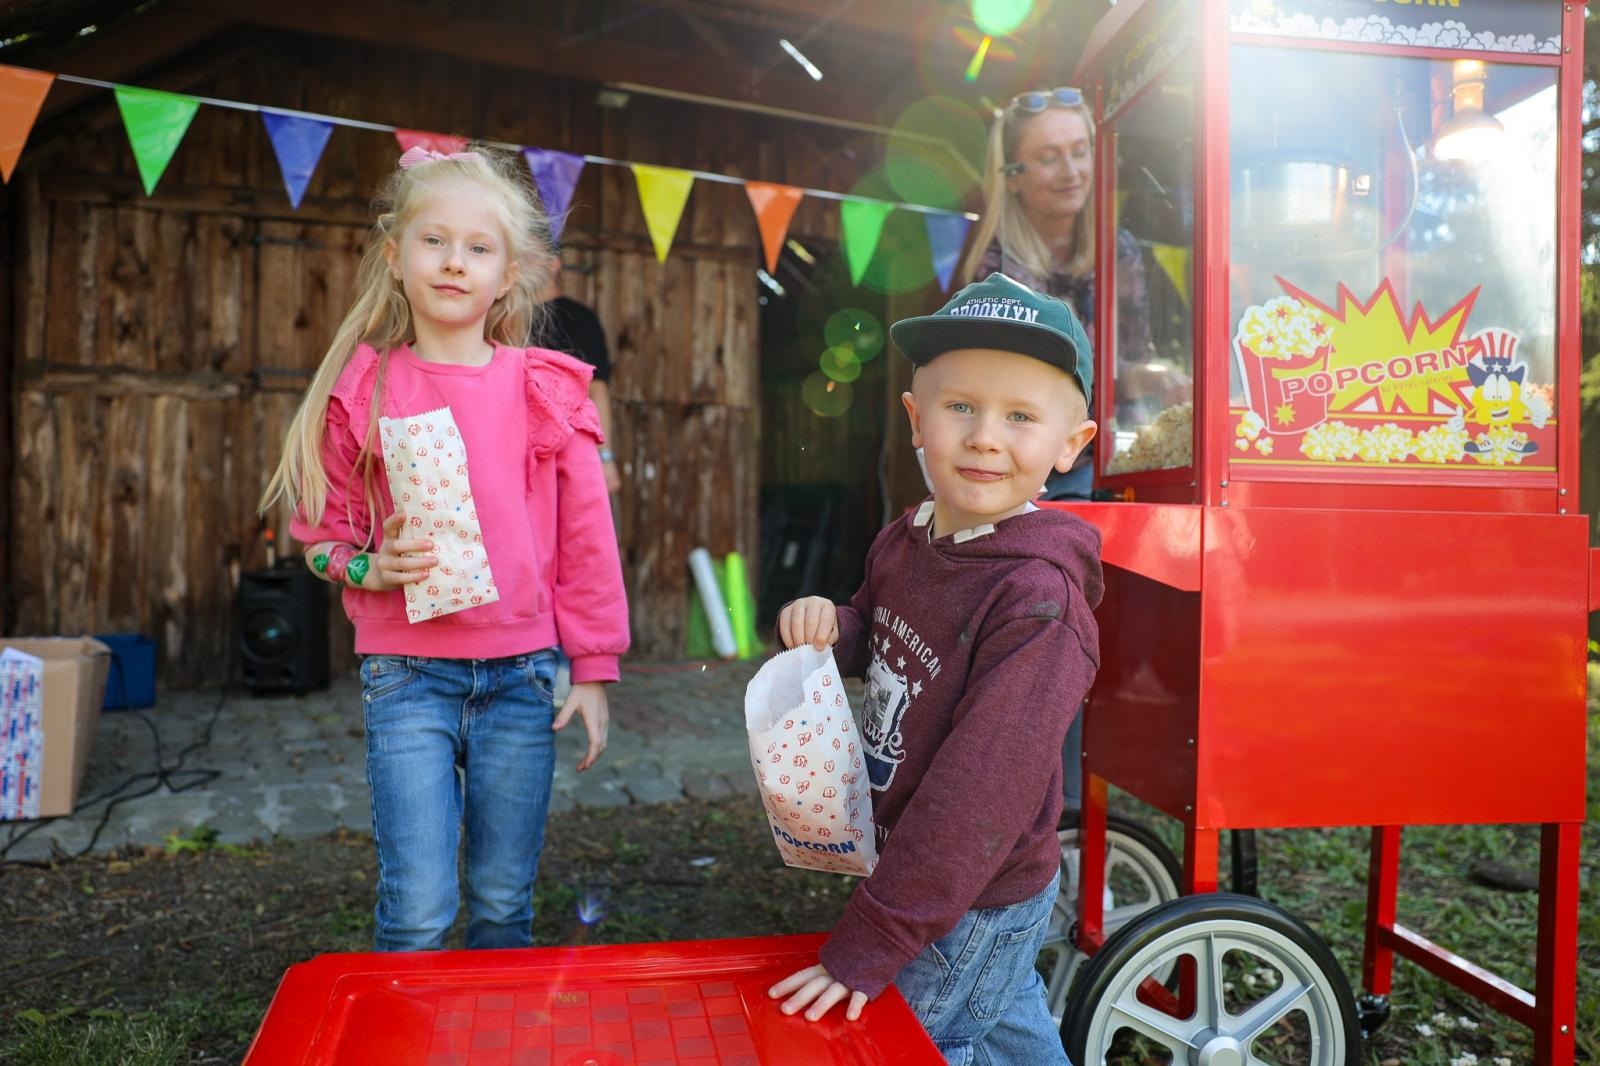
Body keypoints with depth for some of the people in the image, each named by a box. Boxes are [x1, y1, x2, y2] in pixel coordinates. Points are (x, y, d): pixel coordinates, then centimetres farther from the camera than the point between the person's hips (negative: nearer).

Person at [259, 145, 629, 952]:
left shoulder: (547, 389, 1)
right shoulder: (362, 388, 1)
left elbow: (585, 540, 3)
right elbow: (320, 531, 10)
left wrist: (593, 670, 2)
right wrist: (370, 568, -12)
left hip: (521, 674, 1)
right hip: (408, 673, -1)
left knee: (505, 906, 12)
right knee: (418, 910, -2)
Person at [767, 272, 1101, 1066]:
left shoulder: (1039, 597, -29)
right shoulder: (904, 541, -4)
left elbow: (981, 791, -31)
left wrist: (865, 947, -27)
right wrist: (828, 625, -10)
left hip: (970, 912, -7)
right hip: (908, 867, 7)